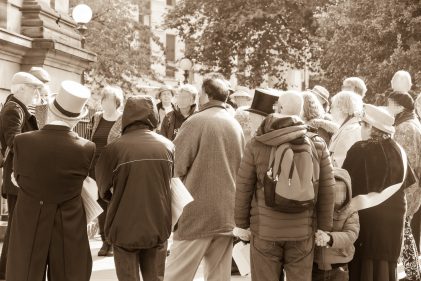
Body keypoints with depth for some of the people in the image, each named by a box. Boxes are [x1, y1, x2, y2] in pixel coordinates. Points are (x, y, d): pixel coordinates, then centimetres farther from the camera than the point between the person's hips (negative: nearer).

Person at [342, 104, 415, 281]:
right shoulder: (396, 150, 0)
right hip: (393, 216, 4)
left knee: (363, 265, 4)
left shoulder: (360, 150, -13)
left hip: (366, 215, -4)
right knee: (385, 263, 13)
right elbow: (406, 182, 8)